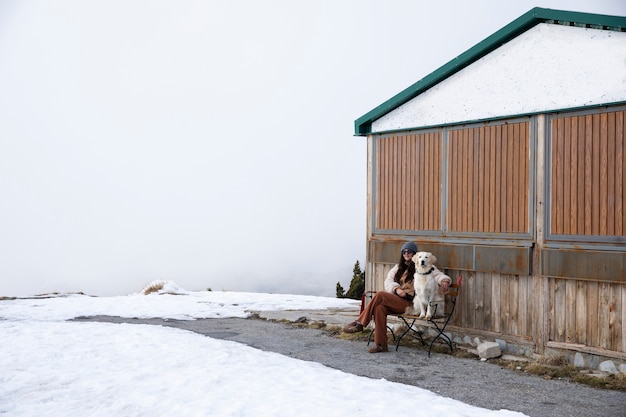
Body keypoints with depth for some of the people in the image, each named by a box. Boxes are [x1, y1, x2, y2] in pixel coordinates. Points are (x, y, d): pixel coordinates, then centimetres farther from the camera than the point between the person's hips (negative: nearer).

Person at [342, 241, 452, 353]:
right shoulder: (398, 267, 26)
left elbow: (438, 274, 0)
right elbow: (388, 281, 13)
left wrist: (444, 281, -24)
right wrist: (397, 289, -9)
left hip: (409, 302, -5)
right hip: (395, 300, 5)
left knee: (380, 295, -26)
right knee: (380, 308, -29)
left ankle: (359, 324, -20)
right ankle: (381, 345, -26)